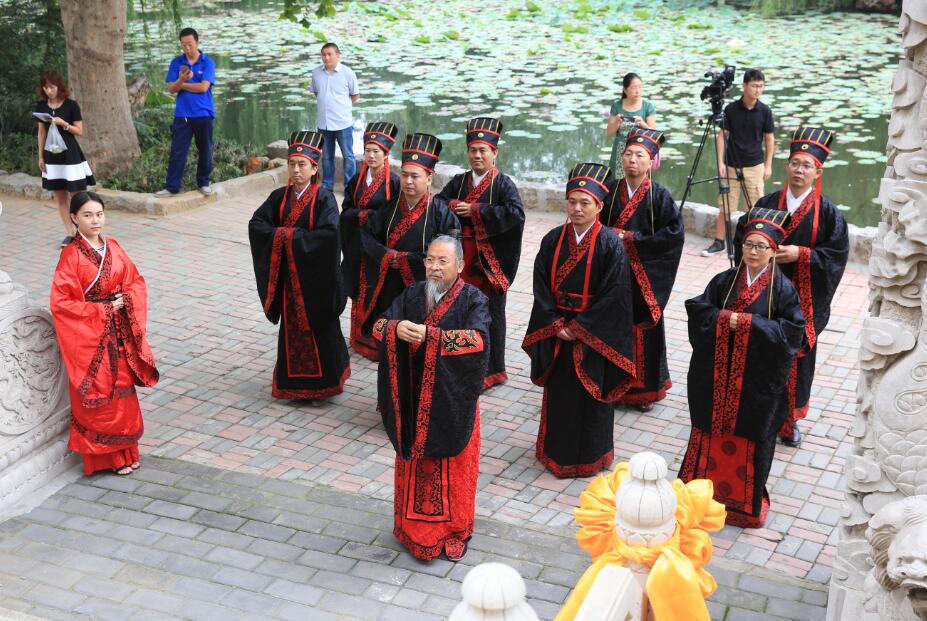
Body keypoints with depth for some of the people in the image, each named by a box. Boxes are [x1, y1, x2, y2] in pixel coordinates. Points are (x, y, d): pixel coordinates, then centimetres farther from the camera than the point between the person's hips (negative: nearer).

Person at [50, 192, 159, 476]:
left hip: (120, 332, 6)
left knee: (123, 389, 13)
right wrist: (101, 310, -17)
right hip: (91, 336, -6)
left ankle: (124, 451, 28)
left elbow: (136, 281, 11)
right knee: (101, 396, 4)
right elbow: (60, 302, -18)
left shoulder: (113, 247, 4)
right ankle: (106, 456, 20)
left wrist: (128, 299, -10)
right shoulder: (72, 255, -14)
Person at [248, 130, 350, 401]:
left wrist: (291, 235, -18)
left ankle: (321, 385, 17)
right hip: (288, 273, 4)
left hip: (316, 276, -4)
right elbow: (256, 224, 2)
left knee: (319, 328, 5)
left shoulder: (323, 198, -11)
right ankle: (293, 382, 24)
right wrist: (282, 234, -15)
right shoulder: (279, 197, 4)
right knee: (291, 327, 11)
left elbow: (330, 234, -24)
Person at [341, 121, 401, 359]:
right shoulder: (357, 180, 8)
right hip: (358, 245, 5)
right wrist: (362, 214, -12)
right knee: (360, 293, 12)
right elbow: (346, 210, 6)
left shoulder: (393, 181, -9)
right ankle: (360, 339, 25)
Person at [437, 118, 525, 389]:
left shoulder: (503, 184, -5)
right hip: (462, 259, 4)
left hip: (491, 261, -4)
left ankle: (493, 370, 18)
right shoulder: (458, 182, 10)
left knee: (490, 313, 6)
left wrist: (475, 211, -19)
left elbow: (516, 214, -21)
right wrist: (456, 206, -18)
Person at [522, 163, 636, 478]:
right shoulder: (553, 240, 0)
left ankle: (590, 456, 23)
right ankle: (555, 451, 30)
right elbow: (542, 286, 1)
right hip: (558, 330, 4)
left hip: (594, 333, -4)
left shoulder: (610, 244, -13)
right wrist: (556, 325, -9)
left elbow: (614, 294, -16)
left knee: (590, 392, 6)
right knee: (558, 391, 13)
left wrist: (580, 327, -15)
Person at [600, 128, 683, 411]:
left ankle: (645, 389, 20)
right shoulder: (611, 191, 3)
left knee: (643, 330, 5)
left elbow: (675, 234, -12)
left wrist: (633, 238, -15)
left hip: (646, 275, -3)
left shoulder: (660, 196, -7)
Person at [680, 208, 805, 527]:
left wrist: (748, 322, -19)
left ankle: (746, 499, 24)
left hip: (757, 378, -3)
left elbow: (793, 331, -12)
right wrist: (724, 318, -17)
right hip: (718, 374, 3)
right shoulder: (725, 280, 2)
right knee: (713, 428, 13)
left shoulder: (783, 289, -7)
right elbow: (697, 310, 1)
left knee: (749, 434, 7)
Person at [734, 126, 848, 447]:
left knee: (797, 357, 7)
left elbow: (837, 253, -7)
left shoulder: (827, 213, -3)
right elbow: (741, 238, 5)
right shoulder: (767, 204, 3)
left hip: (803, 300, -1)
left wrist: (800, 254, -18)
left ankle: (789, 419, 23)